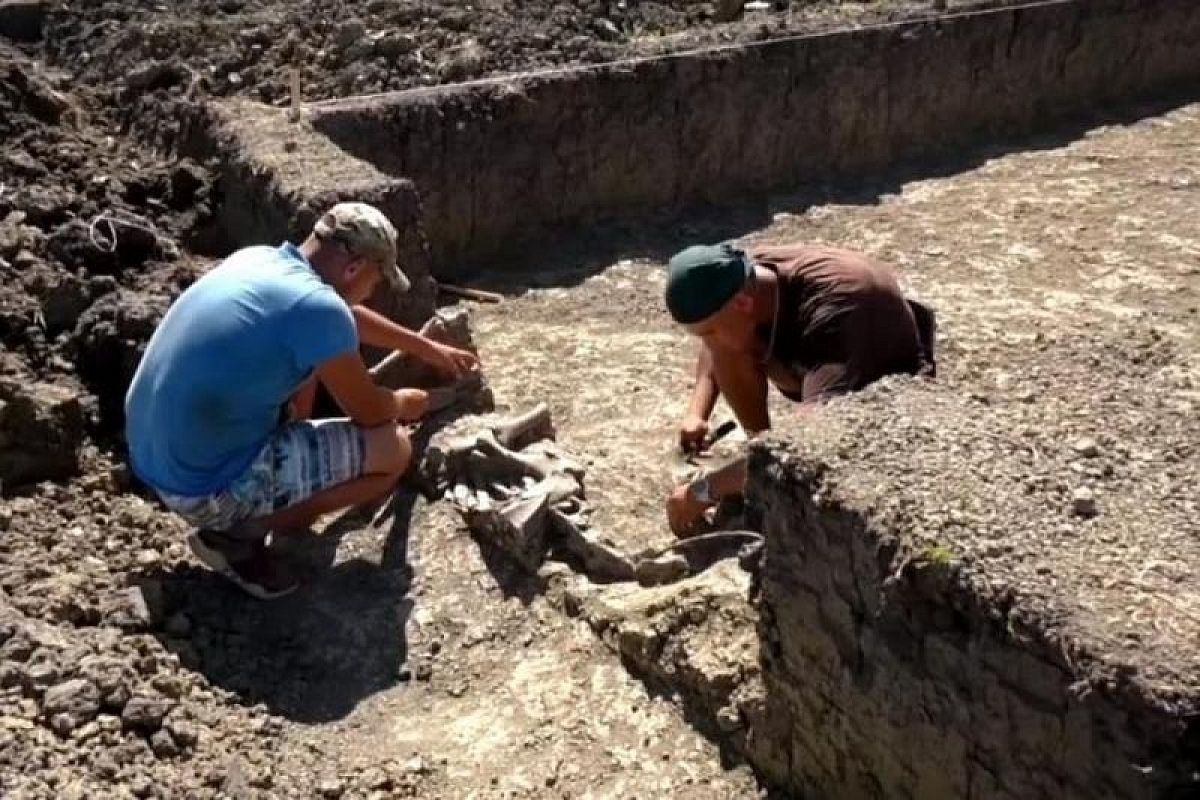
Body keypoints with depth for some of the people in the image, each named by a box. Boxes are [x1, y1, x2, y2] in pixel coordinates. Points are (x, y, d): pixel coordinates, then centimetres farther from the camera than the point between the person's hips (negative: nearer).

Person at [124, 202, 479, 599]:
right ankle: (239, 534, 1)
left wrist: (428, 349, 33)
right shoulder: (317, 308, -22)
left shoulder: (257, 257, 5)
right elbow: (369, 413, -6)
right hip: (203, 487, -9)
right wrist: (403, 404, 18)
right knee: (393, 449, -3)